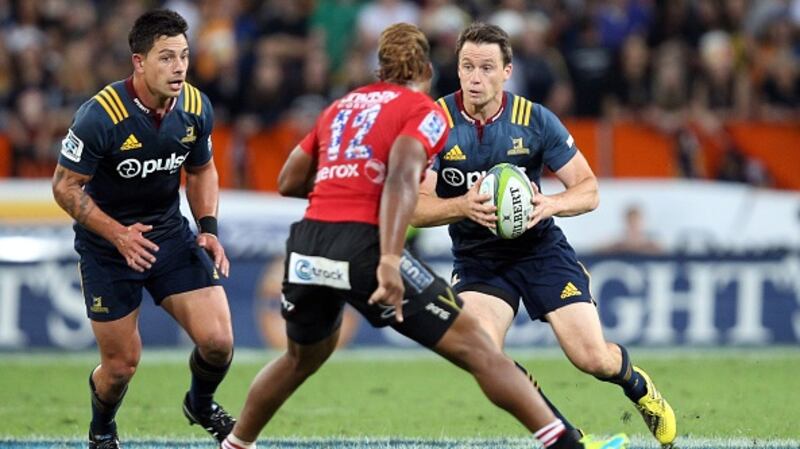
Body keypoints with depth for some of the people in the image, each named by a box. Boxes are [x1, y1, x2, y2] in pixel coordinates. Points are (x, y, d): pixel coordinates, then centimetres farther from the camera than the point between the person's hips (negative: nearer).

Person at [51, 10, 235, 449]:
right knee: (121, 365, 1)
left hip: (170, 233, 4)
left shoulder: (195, 107, -8)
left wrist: (208, 227, -5)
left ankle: (201, 405, 25)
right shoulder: (100, 115, -25)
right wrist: (118, 234, -24)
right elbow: (65, 186, -15)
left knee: (218, 341, -10)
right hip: (106, 244, -4)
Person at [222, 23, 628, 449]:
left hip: (305, 247, 6)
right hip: (362, 246, -6)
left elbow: (289, 182, 24)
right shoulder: (424, 111, 5)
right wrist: (390, 261, -24)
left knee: (303, 357, 33)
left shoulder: (341, 106, 23)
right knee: (474, 346, -2)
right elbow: (401, 179, -14)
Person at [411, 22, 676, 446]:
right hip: (477, 262, 0)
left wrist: (551, 204, -28)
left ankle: (638, 387, 31)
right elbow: (416, 208, -16)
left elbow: (589, 190, -7)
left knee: (594, 359, -7)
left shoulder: (535, 120, -10)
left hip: (540, 249, 0)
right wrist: (463, 206, -36)